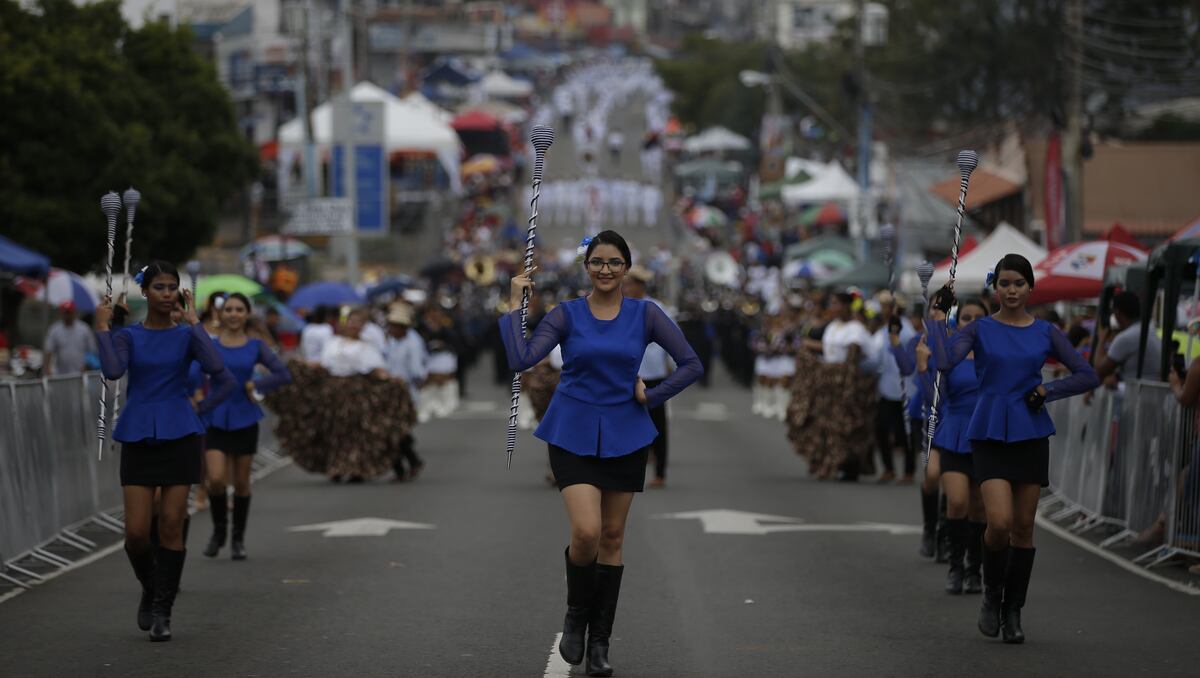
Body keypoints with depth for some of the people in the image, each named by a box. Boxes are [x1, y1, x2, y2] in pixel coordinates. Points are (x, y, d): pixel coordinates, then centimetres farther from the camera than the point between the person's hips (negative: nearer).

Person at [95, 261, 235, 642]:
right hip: (138, 436, 1)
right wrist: (102, 327, -10)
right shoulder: (128, 336, 5)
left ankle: (163, 611, 7)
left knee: (171, 525, -3)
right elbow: (112, 371, -17)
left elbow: (219, 373, -14)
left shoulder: (186, 335, 3)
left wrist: (195, 351, -9)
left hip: (179, 436, -1)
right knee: (136, 531, -6)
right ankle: (150, 589, 23)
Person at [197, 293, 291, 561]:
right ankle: (219, 531, 11)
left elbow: (284, 375, -4)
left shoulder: (256, 347, 1)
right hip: (216, 421, 0)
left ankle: (238, 539, 22)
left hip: (245, 421, 1)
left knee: (241, 482, 6)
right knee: (215, 479, -13)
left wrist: (255, 385, -11)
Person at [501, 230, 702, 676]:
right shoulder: (566, 315, -3)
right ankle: (576, 614, 10)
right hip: (573, 434, -2)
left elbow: (691, 364, 0)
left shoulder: (645, 314, -1)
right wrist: (515, 307, -13)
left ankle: (600, 642, 16)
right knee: (586, 533, -18)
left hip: (624, 435, 2)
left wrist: (652, 397, -5)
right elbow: (520, 360, -15)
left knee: (611, 538, 6)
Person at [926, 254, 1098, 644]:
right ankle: (992, 595, 8)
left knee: (1023, 526, 4)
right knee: (999, 521, -17)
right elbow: (945, 361, -16)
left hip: (1031, 434, 2)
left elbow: (1087, 376, 7)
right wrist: (937, 316, -11)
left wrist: (1047, 391, -5)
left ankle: (1013, 612, 16)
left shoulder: (1046, 333, 5)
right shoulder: (981, 330, 1)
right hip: (990, 433, -2)